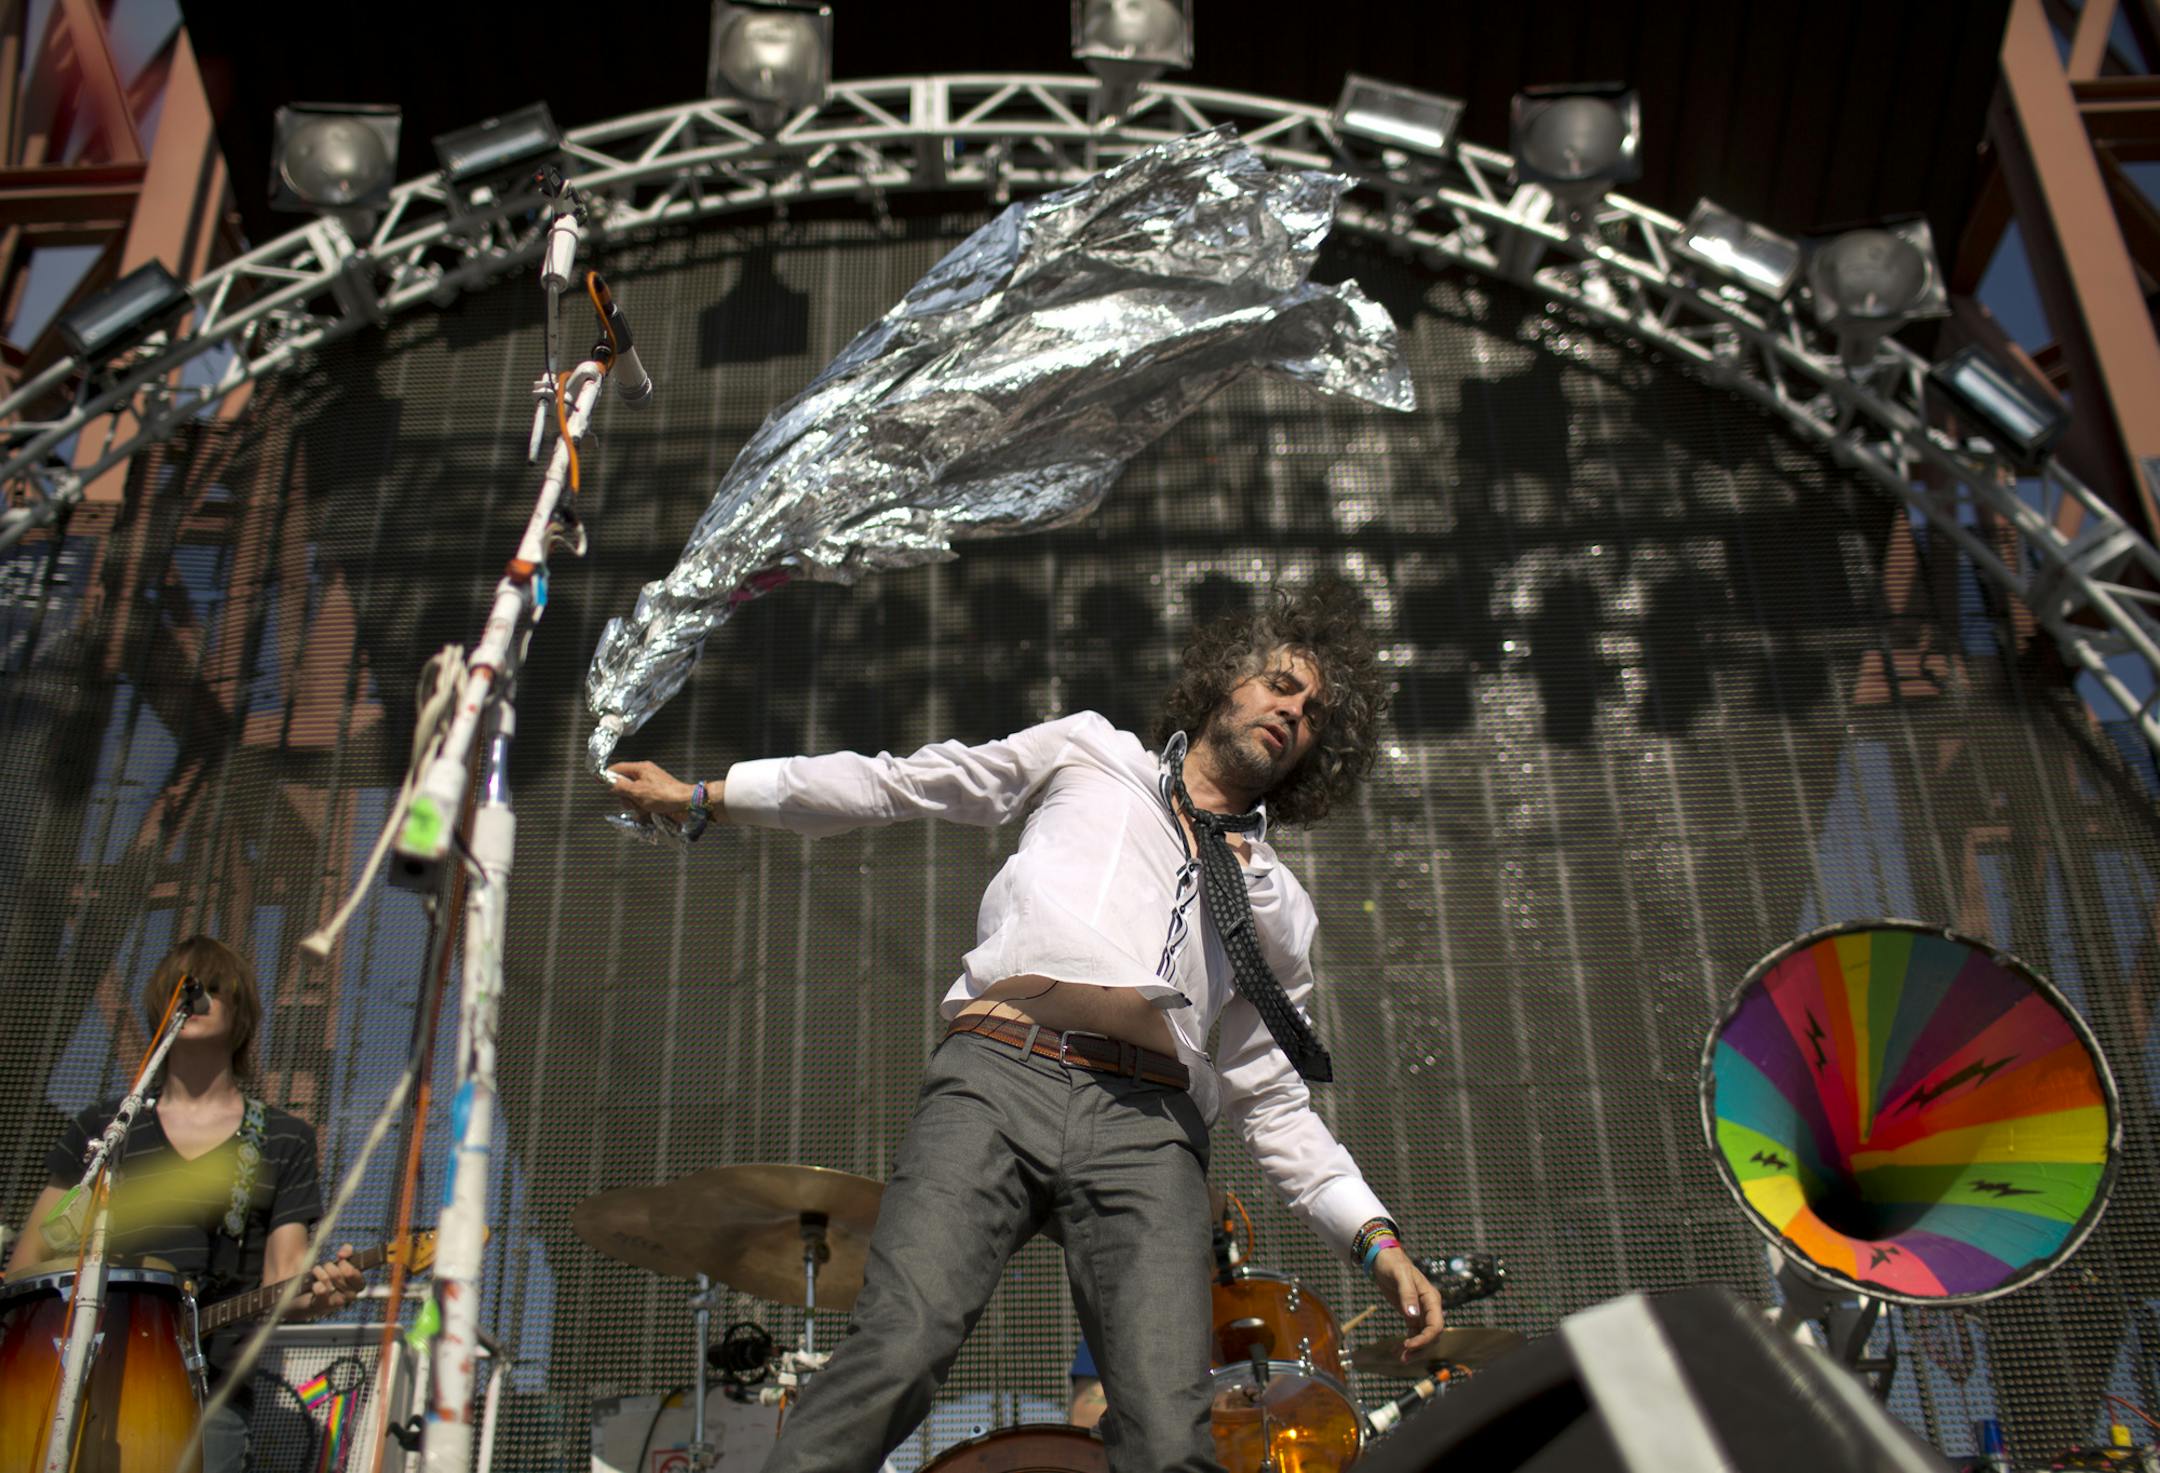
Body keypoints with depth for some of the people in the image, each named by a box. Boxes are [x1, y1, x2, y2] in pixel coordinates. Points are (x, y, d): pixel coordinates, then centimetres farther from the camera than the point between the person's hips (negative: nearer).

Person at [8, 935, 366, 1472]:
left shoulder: (283, 1139, 10)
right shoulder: (103, 1126, 14)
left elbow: (280, 1274, 3)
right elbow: (29, 1258, 12)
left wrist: (312, 1293, -20)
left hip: (208, 1387, 0)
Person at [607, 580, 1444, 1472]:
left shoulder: (1279, 908, 28)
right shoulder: (1090, 753, 26)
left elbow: (1276, 1106, 25)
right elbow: (899, 785, 23)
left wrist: (1375, 1238, 11)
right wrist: (705, 798, 20)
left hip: (1149, 1129, 2)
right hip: (1000, 1076, -2)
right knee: (900, 1350, -25)